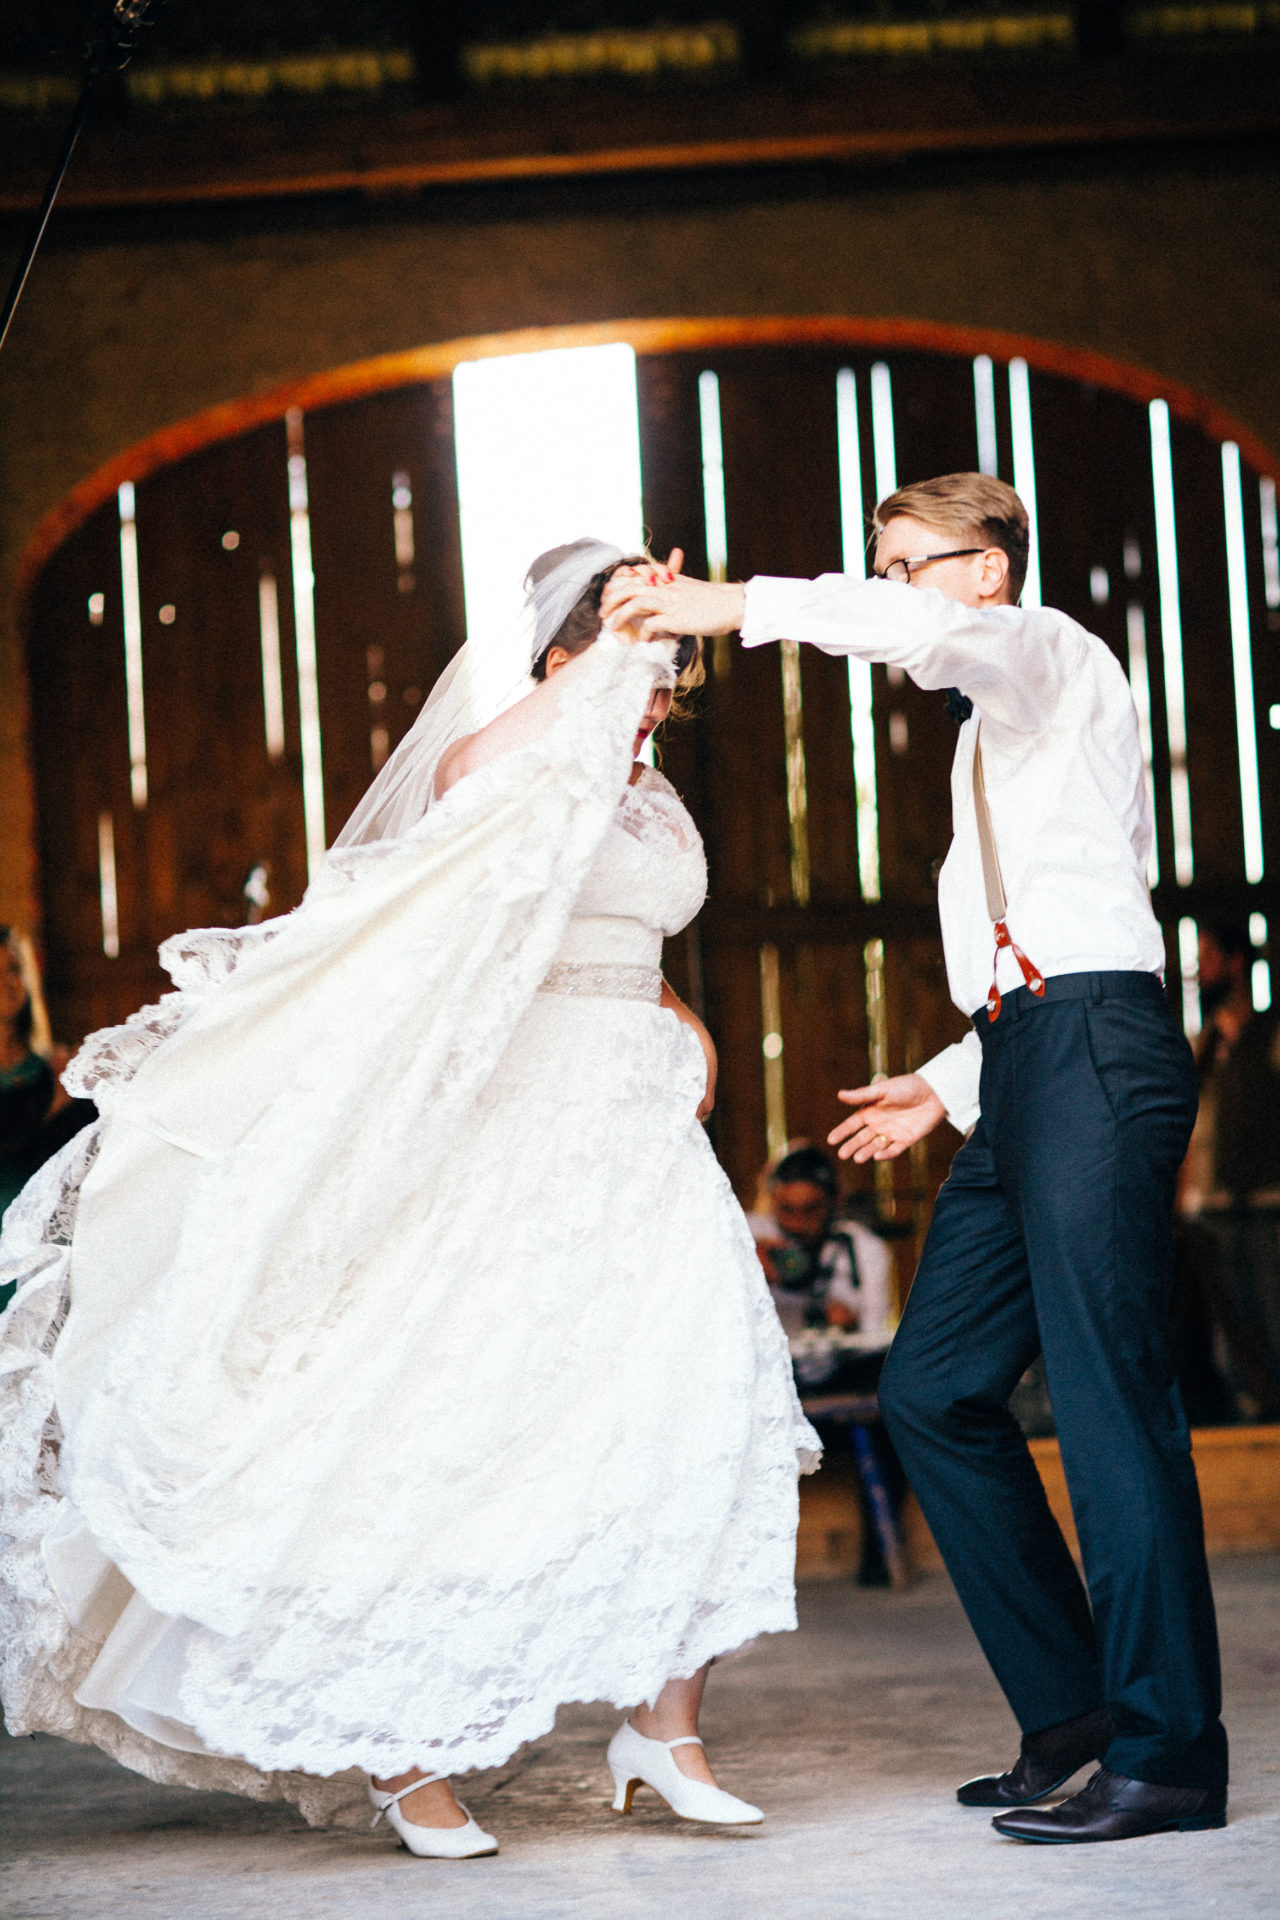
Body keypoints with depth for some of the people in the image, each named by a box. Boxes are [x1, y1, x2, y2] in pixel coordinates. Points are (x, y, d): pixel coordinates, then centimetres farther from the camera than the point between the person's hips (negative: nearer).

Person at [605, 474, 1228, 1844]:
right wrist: (951, 1085, 21)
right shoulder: (988, 743, 30)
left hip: (1094, 1047, -10)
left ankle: (1167, 1755, -10)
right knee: (935, 1392, 6)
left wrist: (738, 607, -26)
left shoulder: (1056, 657, 3)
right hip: (1024, 1064, 10)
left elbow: (941, 634, -23)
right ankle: (1071, 1708, 11)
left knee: (1107, 1395, -12)